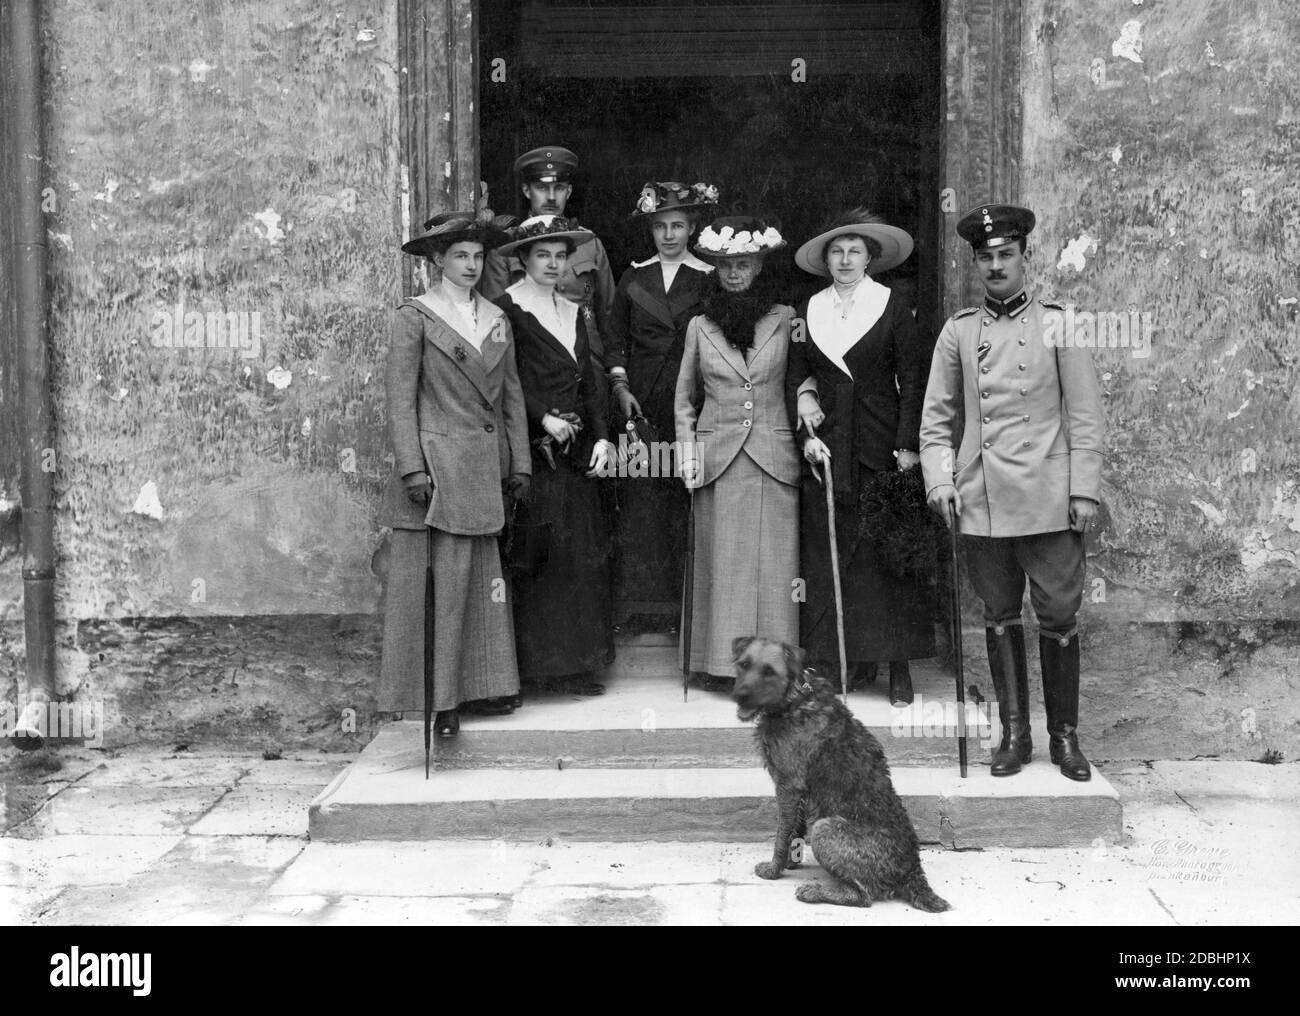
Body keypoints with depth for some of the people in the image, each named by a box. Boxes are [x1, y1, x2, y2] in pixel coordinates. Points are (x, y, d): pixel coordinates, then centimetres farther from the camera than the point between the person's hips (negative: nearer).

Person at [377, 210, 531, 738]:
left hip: (485, 471, 5)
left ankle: (477, 687, 14)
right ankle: (437, 698, 2)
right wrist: (412, 468, -14)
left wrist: (519, 463, 11)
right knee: (439, 585, -4)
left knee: (480, 581, 7)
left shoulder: (497, 319, 16)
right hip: (438, 467, -5)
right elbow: (400, 398, -6)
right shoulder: (414, 317, 0)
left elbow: (512, 396, 16)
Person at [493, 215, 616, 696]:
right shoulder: (507, 308, -4)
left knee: (581, 552, 5)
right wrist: (545, 418, -17)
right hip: (529, 452, -6)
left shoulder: (572, 311, 17)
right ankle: (532, 662, 4)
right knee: (531, 554, -4)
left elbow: (589, 380, 13)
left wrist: (601, 438, 3)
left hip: (575, 449, 7)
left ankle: (575, 662, 12)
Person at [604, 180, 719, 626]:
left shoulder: (709, 280, 4)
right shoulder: (633, 278, 11)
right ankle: (643, 598, 6)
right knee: (640, 498, -1)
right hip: (640, 401, 2)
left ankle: (684, 602, 4)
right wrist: (620, 386, -1)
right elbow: (615, 340, 12)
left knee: (685, 499, -3)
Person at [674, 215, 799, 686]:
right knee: (722, 563, 3)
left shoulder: (784, 319, 5)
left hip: (773, 457, -1)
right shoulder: (700, 326, 9)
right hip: (718, 459, 1)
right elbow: (685, 397, 15)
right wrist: (687, 451, 7)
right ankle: (725, 663, 10)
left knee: (773, 564, 0)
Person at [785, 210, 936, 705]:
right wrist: (807, 434, -2)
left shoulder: (892, 307, 1)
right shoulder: (808, 311, 11)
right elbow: (796, 380, 12)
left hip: (882, 451, -3)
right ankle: (852, 659, 11)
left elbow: (914, 381, -1)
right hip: (827, 451, 3)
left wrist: (907, 446, -8)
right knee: (828, 557, 1)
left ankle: (898, 665, 4)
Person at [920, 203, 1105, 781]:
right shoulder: (957, 332, 9)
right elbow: (936, 417, 12)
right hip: (981, 499, 2)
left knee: (1059, 616, 1)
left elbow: (1085, 415, 2)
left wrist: (1084, 489, -5)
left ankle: (1064, 735, 15)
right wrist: (940, 481, 1)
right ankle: (1014, 733, 19)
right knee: (999, 616, 9)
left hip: (1049, 496, -2)